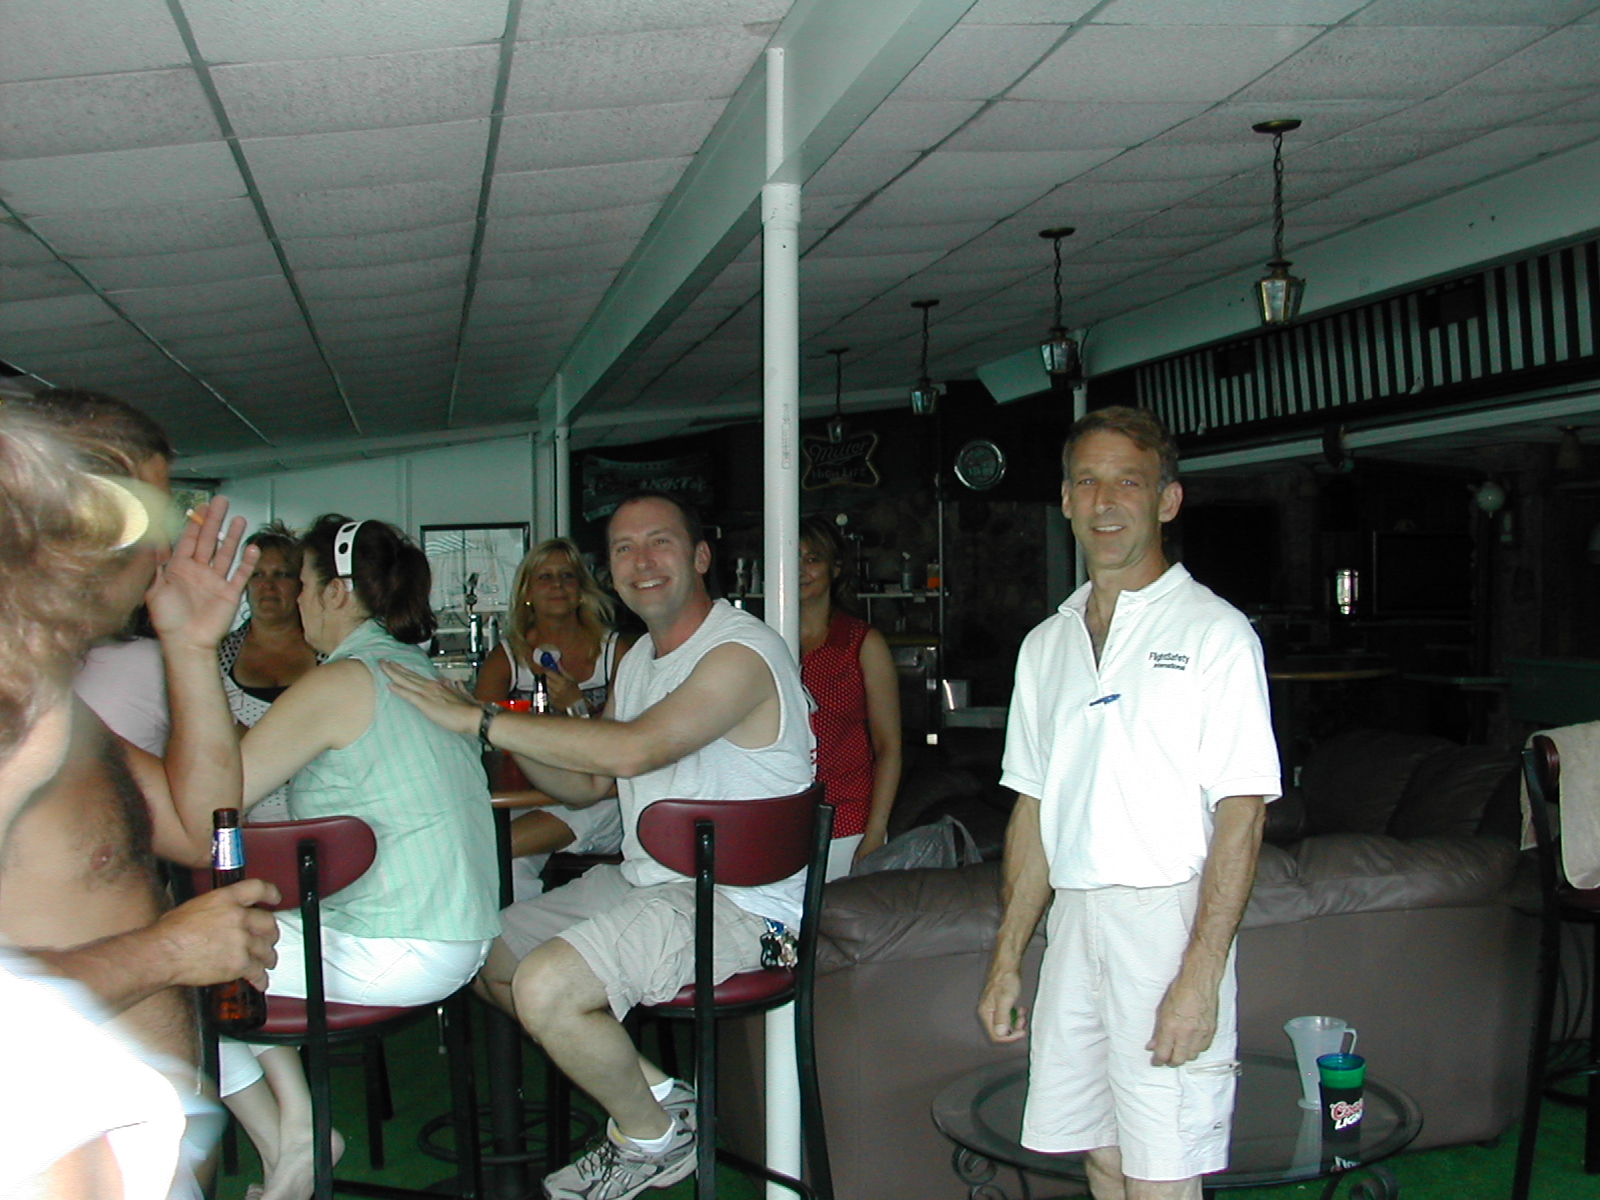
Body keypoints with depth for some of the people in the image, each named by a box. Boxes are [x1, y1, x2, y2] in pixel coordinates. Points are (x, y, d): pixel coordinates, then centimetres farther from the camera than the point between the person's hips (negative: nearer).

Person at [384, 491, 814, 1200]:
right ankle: (653, 1089, 15)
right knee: (488, 957, 12)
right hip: (644, 878, 10)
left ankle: (654, 1138, 3)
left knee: (543, 988, -24)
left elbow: (633, 748, -33)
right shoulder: (642, 657, 13)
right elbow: (587, 783, 16)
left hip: (736, 901, -10)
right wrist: (514, 742, -5)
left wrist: (480, 720, -28)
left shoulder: (741, 653, -18)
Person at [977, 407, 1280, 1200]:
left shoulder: (1214, 631, -4)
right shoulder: (1047, 644, 14)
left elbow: (1241, 813, -10)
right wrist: (1007, 956, 13)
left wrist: (1200, 974, -17)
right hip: (1072, 919, 6)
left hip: (1167, 917, -5)